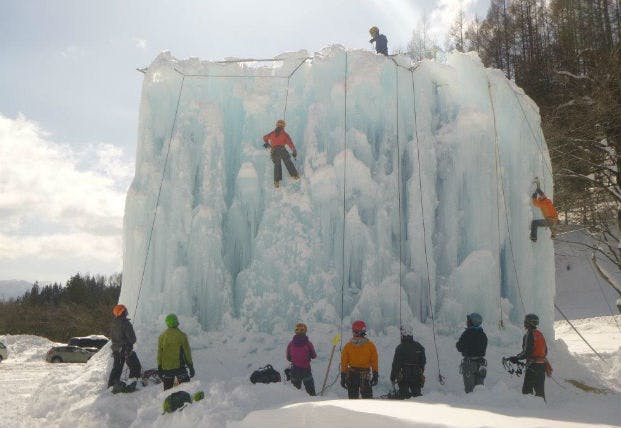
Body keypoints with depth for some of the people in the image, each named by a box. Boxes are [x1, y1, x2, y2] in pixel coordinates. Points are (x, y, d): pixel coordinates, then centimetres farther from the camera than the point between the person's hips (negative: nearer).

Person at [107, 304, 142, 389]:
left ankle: (111, 385, 22)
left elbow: (111, 337, 14)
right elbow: (132, 339, -19)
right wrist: (131, 342, 2)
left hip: (116, 350, 8)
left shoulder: (113, 324, 4)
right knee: (135, 367, 3)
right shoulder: (126, 323, -20)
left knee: (116, 368, 19)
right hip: (126, 350, -7)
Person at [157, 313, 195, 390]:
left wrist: (160, 369, 13)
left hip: (166, 368, 3)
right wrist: (191, 367, 4)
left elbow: (159, 354, 5)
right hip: (180, 367, -3)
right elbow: (187, 352, -4)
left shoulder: (162, 336, 0)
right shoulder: (182, 336, -7)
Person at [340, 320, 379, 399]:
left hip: (352, 374, 1)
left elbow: (344, 363, 1)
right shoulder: (370, 345, -4)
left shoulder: (347, 346, -1)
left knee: (353, 397, 9)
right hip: (366, 375, -1)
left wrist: (343, 377, 7)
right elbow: (374, 362, -2)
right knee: (367, 397, 5)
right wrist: (375, 375, 6)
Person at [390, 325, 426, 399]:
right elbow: (423, 361, 12)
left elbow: (396, 364, -9)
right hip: (417, 377, 4)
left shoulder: (400, 348, -11)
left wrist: (393, 377, -1)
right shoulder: (419, 346, 4)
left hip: (404, 376, -4)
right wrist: (420, 372, 24)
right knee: (417, 393, 12)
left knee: (403, 394, 2)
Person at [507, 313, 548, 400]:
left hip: (532, 366, -8)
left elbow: (527, 352, -18)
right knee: (540, 389, 12)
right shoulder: (540, 334, 11)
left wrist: (516, 358, -10)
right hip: (542, 364, 8)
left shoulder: (529, 335, -13)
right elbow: (545, 351, 17)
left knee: (527, 389, -2)